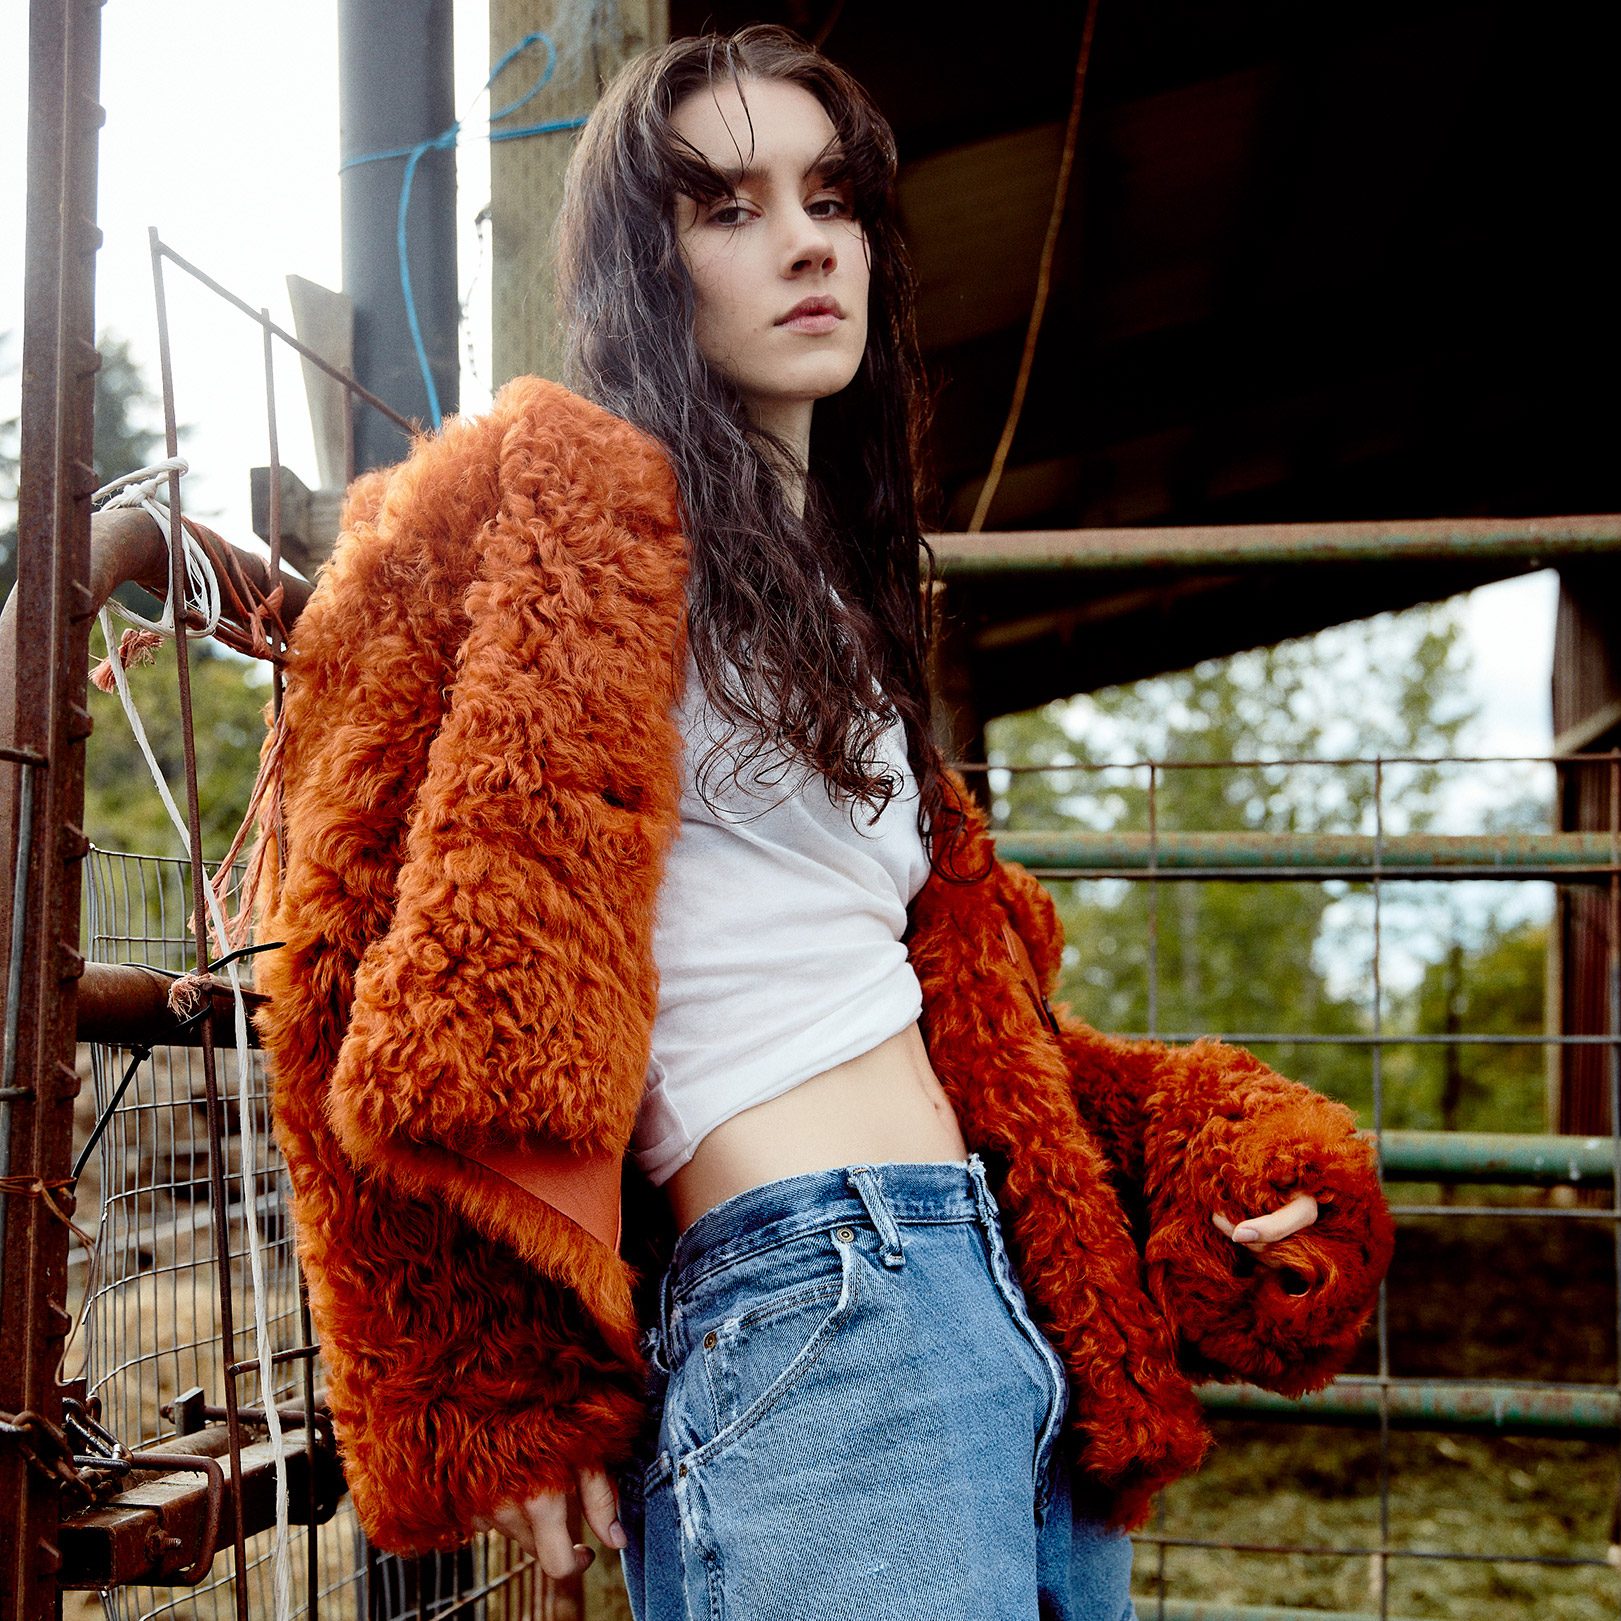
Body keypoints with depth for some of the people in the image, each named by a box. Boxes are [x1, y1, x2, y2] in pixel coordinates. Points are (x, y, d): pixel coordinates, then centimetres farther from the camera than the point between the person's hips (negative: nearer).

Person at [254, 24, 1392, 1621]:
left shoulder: (829, 583, 24)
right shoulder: (575, 496, -2)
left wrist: (1203, 1137, 10)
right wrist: (515, 1391, -12)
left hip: (1020, 1317, 9)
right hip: (813, 1305, -9)